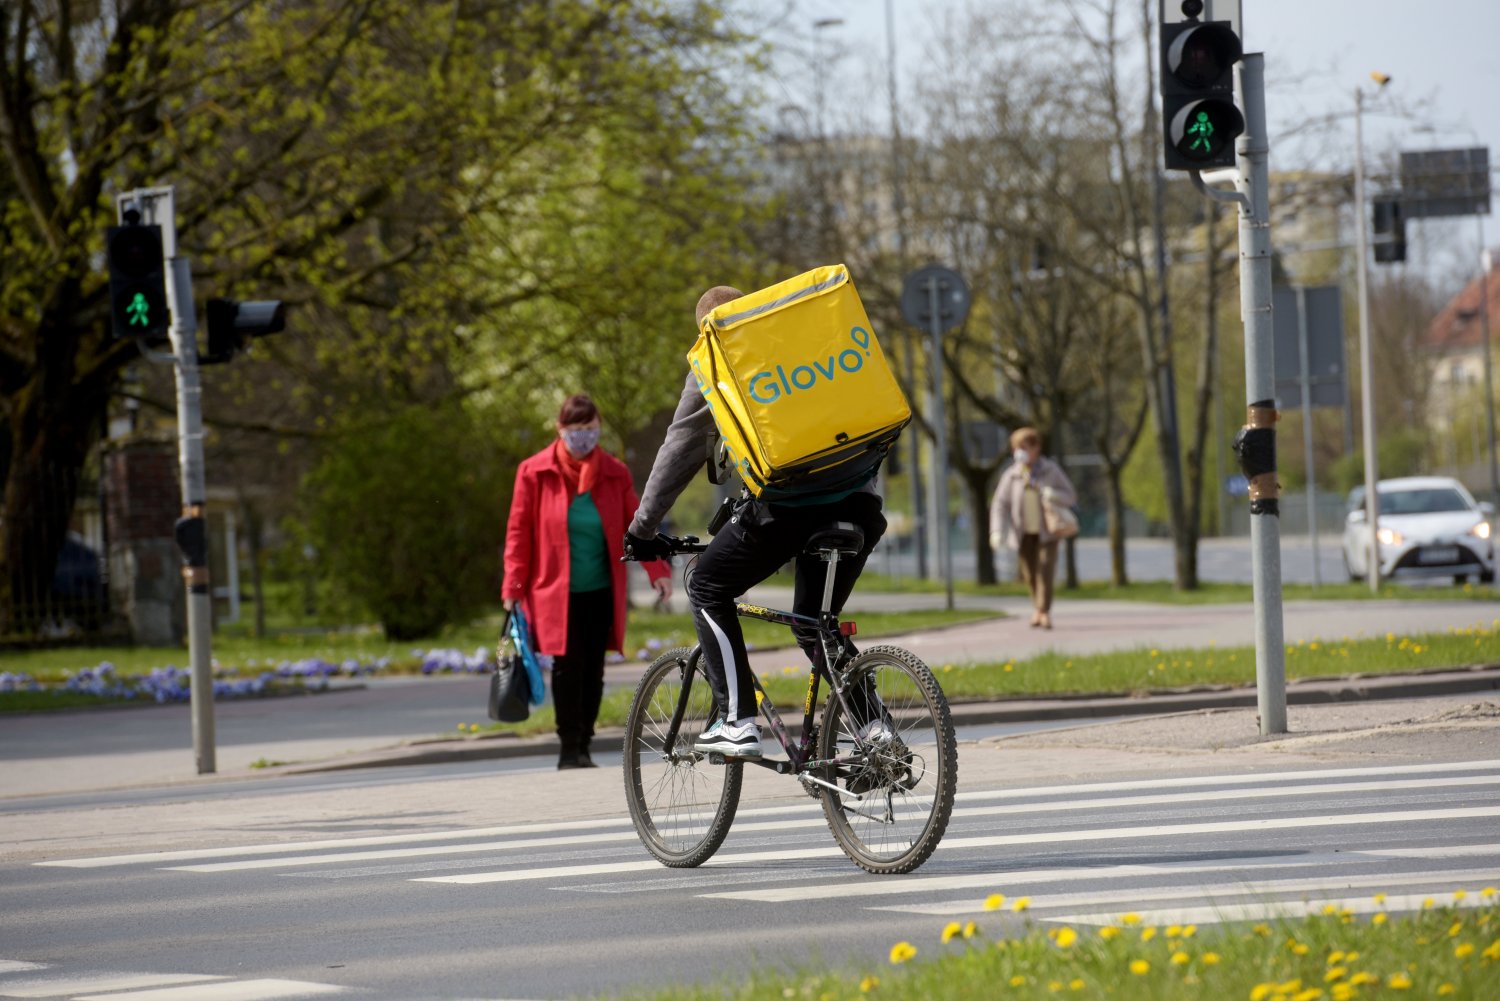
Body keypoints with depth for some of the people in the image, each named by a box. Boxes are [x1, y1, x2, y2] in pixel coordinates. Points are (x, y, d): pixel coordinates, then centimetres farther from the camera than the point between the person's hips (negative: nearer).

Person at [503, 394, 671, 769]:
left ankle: (584, 747, 11)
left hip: (600, 593, 3)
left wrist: (657, 569, -7)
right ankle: (568, 749, -4)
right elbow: (519, 531, 0)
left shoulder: (614, 473, 4)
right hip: (555, 592, -3)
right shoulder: (535, 473, -2)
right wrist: (513, 588, -4)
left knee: (593, 668, 2)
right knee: (568, 664, -11)